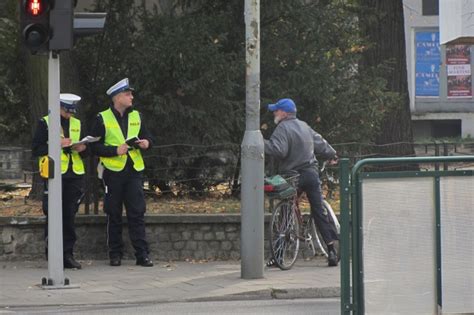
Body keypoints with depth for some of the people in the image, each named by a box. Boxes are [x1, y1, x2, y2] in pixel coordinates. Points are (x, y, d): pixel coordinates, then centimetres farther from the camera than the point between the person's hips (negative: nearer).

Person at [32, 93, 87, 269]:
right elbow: (36, 149, -6)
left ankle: (67, 255, 8)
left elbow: (86, 152, 21)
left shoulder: (77, 124, 16)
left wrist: (83, 148, -2)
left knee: (70, 217, 4)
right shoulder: (45, 123, 1)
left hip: (75, 176, 4)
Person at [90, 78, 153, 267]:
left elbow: (147, 138, 19)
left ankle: (142, 254, -4)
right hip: (113, 172, -3)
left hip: (134, 171, 3)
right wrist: (115, 150, -15)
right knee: (114, 216, 4)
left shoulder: (136, 116, 12)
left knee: (137, 213, -4)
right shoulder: (103, 119, -1)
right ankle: (115, 254, 12)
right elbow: (95, 146, -4)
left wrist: (146, 143, -4)